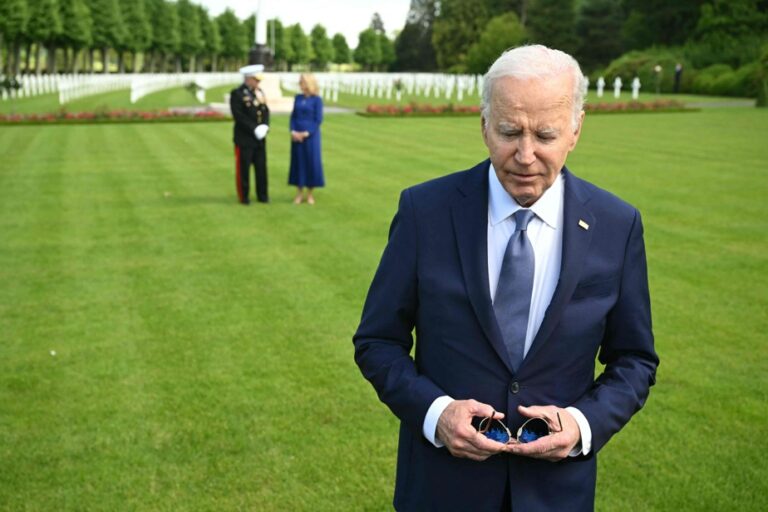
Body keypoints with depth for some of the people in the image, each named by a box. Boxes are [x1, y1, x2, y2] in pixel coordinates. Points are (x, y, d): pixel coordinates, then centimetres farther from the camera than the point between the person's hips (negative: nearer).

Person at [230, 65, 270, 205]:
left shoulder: (259, 92, 13)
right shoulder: (237, 94, -9)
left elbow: (266, 111, 12)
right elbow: (239, 116, -16)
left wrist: (264, 126, -6)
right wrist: (254, 129, -17)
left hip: (260, 138, 6)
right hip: (244, 138, -6)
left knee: (261, 167, 7)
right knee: (243, 168, 1)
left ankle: (262, 195, 15)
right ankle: (243, 196, 10)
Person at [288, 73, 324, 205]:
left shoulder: (317, 99, -5)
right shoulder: (297, 98, 8)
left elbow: (318, 120, -8)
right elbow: (293, 116, 8)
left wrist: (306, 133, -15)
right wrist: (293, 131, -7)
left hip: (310, 136, -4)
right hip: (296, 136, 4)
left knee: (311, 162, 1)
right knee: (298, 162, 6)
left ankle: (310, 194, 13)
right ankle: (299, 193, 14)